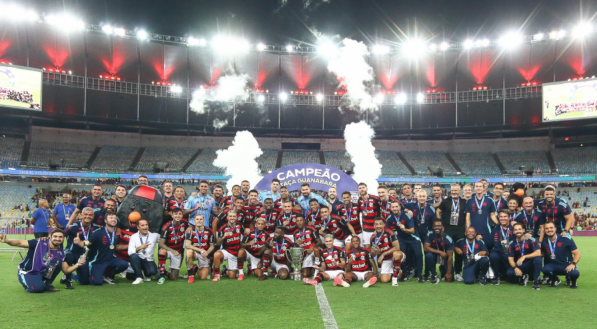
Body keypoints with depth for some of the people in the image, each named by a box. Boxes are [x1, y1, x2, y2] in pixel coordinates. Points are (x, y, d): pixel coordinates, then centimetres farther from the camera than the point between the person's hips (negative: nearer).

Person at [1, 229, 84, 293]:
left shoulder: (60, 253, -2)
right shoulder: (39, 243, -15)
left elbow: (66, 270, 0)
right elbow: (20, 243, -20)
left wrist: (77, 265, -19)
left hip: (41, 273, 4)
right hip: (26, 273, -4)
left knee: (57, 261, -21)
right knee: (40, 287, -34)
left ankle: (48, 284, -3)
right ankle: (27, 284, 4)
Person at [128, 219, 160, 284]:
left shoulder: (154, 235, 7)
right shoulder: (133, 237, 1)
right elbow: (130, 252, -13)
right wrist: (140, 247, -27)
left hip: (149, 260, 1)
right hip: (138, 260, 0)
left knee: (153, 271, -31)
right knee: (133, 256, -35)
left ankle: (146, 274, 10)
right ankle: (139, 277, -19)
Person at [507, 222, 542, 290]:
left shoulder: (531, 240, -9)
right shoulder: (512, 244, -2)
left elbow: (538, 253, -21)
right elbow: (510, 258, -4)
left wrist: (524, 257, -31)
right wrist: (515, 268, -23)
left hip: (531, 265, -1)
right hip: (519, 266, 2)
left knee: (537, 258, -33)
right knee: (509, 272, -29)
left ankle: (536, 281, -20)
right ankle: (522, 277, 5)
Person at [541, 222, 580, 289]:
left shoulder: (566, 239, -9)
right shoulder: (544, 242, 2)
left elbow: (577, 253, -6)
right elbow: (542, 254, 16)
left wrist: (573, 264, -22)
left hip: (567, 265, -2)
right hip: (553, 265, 2)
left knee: (575, 273, -35)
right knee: (545, 269, -32)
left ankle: (572, 281, 7)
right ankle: (555, 280, 6)